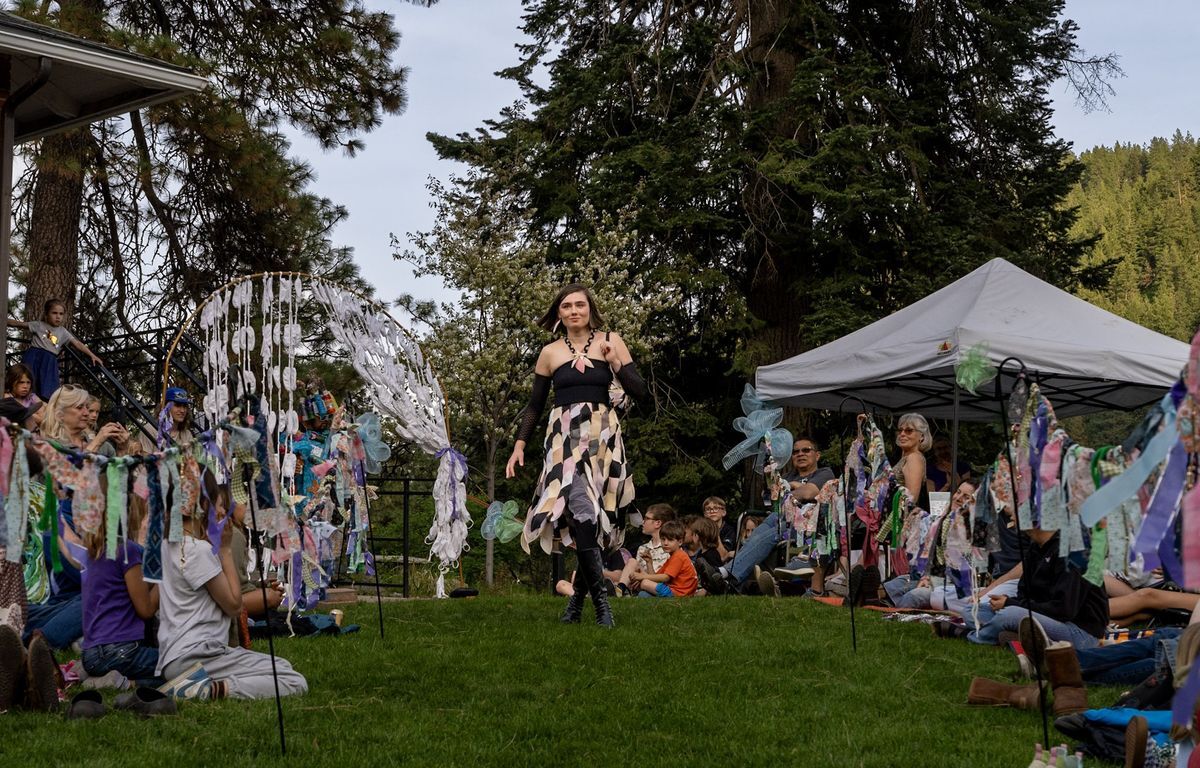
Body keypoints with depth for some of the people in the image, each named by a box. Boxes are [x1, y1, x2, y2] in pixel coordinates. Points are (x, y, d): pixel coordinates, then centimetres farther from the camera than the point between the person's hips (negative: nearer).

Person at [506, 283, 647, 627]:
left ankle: (578, 596, 13)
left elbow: (641, 392, 3)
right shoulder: (550, 353, 10)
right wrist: (519, 444, 7)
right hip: (564, 437, 0)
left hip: (602, 436, 1)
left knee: (591, 515, -2)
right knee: (581, 511, -19)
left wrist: (615, 363, -11)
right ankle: (601, 602, -17)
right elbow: (534, 406, 16)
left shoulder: (610, 342, 7)